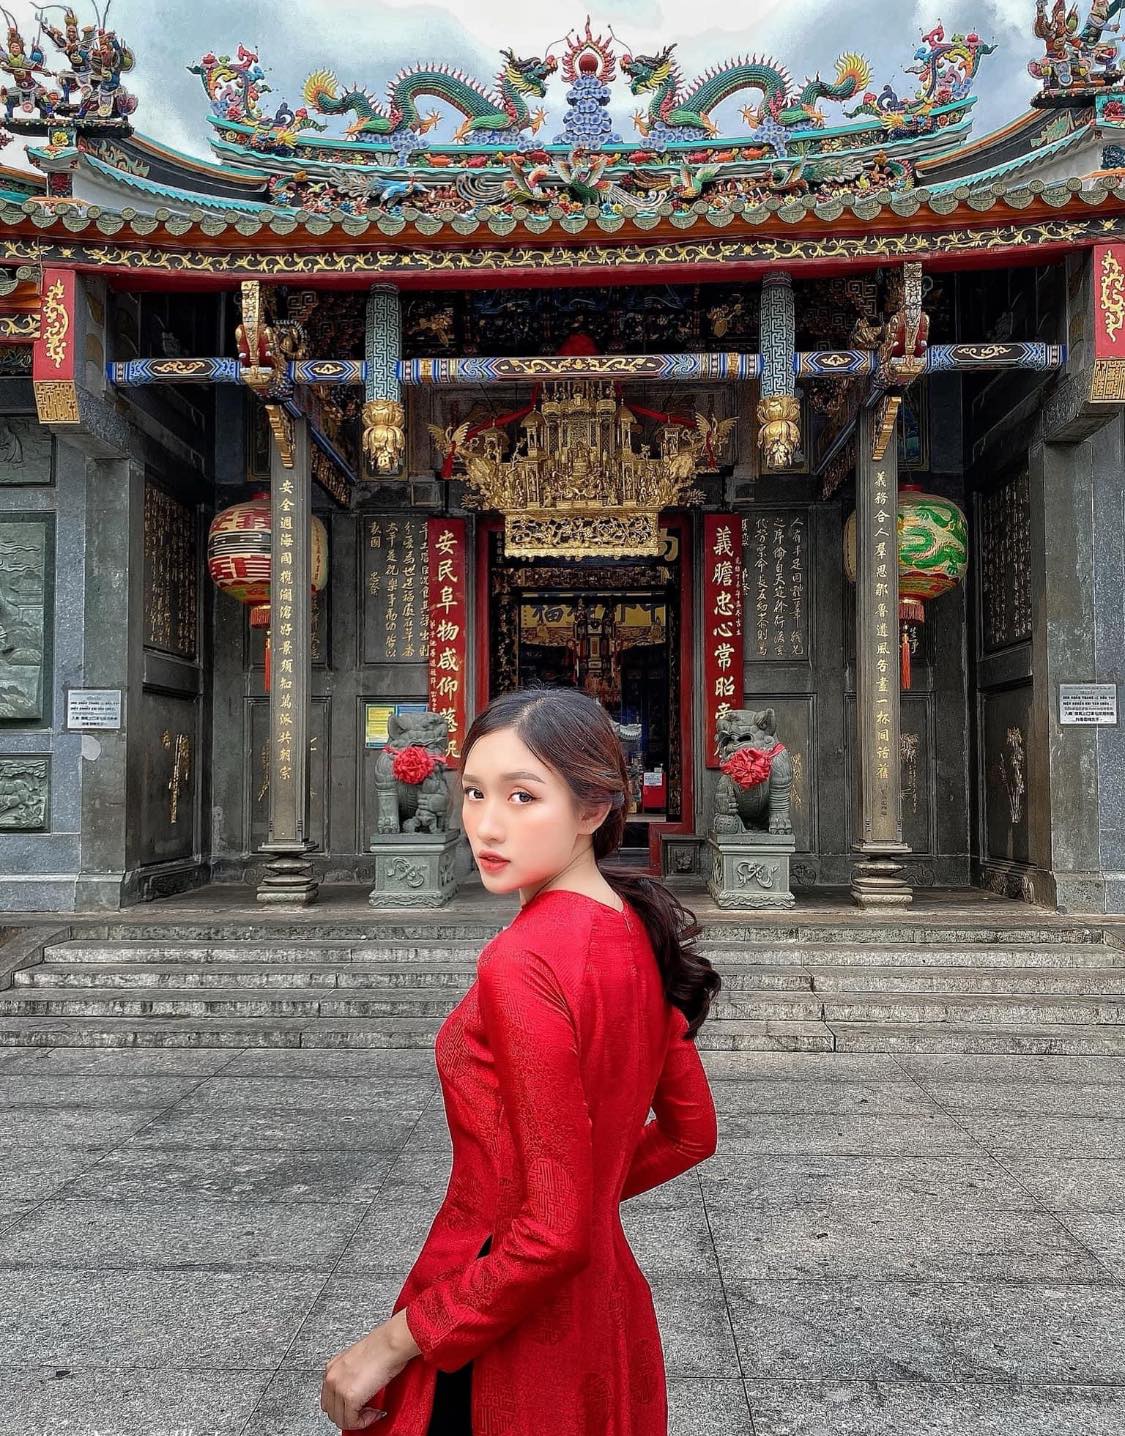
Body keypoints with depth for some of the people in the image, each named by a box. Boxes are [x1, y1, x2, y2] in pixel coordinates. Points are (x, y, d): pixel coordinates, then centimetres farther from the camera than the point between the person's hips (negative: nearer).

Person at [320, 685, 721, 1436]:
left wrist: (394, 1341, -16)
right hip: (609, 1309, 7)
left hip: (508, 1352, -7)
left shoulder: (523, 965, -26)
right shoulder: (636, 935, -2)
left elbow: (555, 1233, -25)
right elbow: (691, 1133, 9)